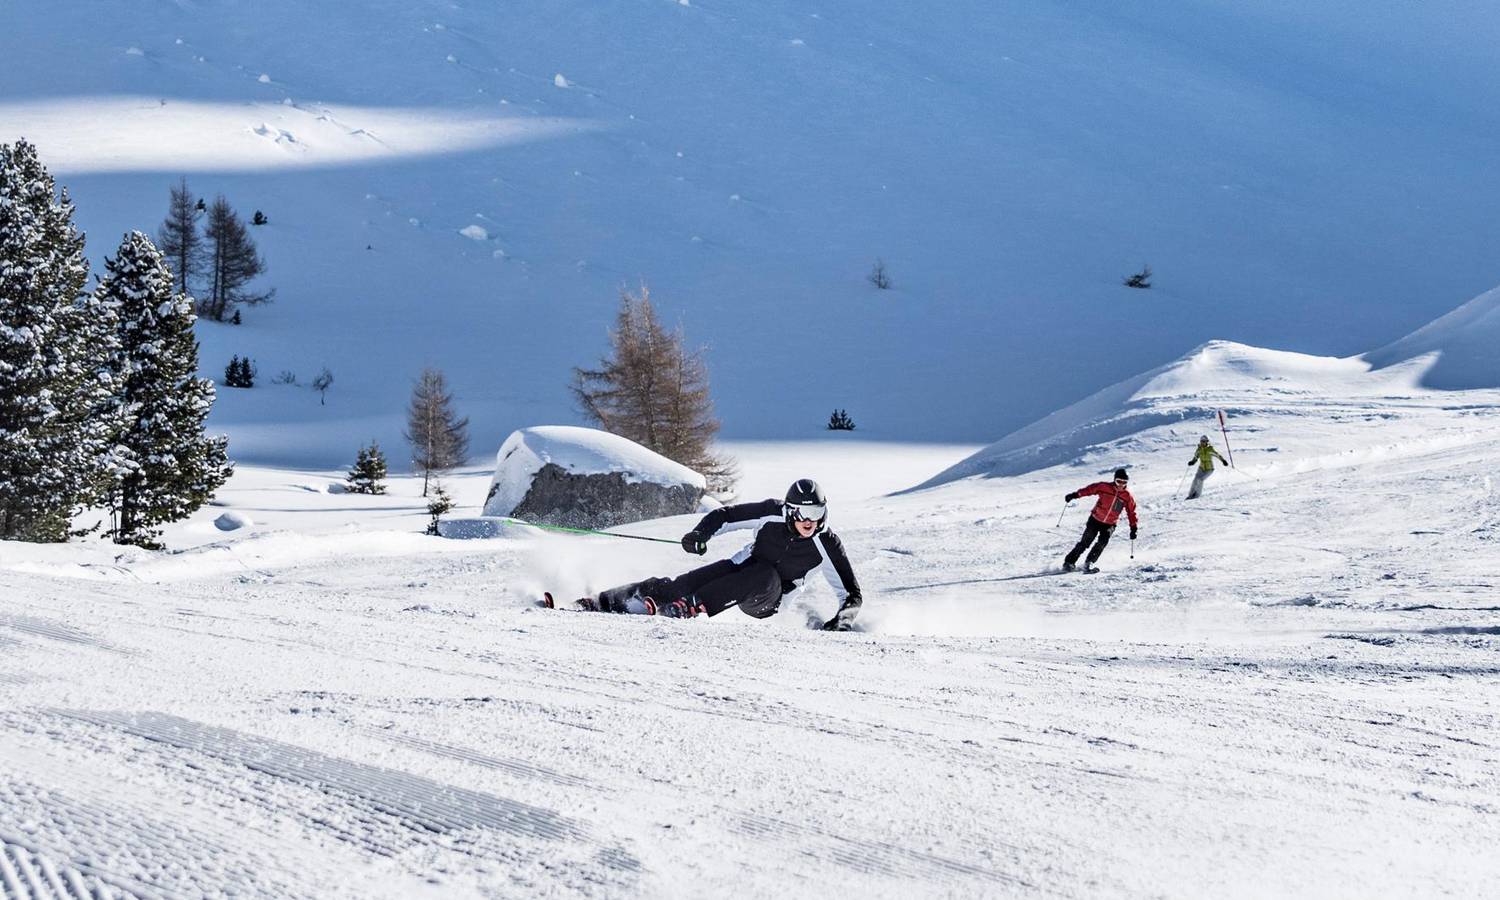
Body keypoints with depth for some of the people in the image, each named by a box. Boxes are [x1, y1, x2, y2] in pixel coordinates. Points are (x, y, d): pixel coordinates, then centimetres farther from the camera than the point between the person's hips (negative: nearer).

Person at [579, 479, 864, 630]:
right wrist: (701, 533, -26)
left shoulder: (827, 544, -20)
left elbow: (852, 593, -14)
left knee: (765, 578, -37)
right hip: (741, 566, 1)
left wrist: (843, 619, -33)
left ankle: (691, 607, -38)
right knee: (679, 584, -17)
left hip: (764, 598, -1)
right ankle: (605, 602, -8)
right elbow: (726, 514, -8)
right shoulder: (774, 512, -18)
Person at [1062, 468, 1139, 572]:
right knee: (1085, 543, -4)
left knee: (1102, 542, -20)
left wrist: (1134, 528, -3)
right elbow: (1090, 489, -4)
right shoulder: (1104, 487, -9)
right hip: (1095, 520, -1)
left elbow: (1131, 513, 3)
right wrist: (1075, 495, -14)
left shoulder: (1127, 497, -4)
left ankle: (1088, 563, -12)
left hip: (1109, 525, 1)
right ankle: (1069, 563, 3)